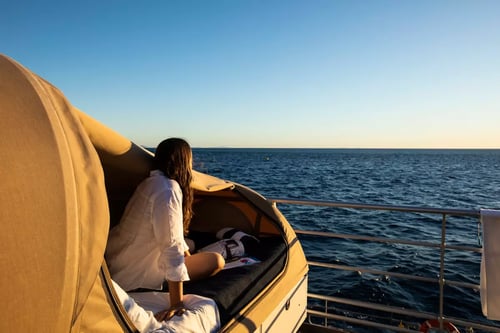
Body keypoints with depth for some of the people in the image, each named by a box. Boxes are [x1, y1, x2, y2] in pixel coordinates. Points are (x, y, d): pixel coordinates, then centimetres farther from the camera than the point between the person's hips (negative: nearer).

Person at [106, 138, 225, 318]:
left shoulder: (151, 181, 6)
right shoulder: (168, 190, -25)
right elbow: (171, 247, -29)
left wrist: (189, 257, 20)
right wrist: (176, 303, -27)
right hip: (135, 274, -10)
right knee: (216, 261, -8)